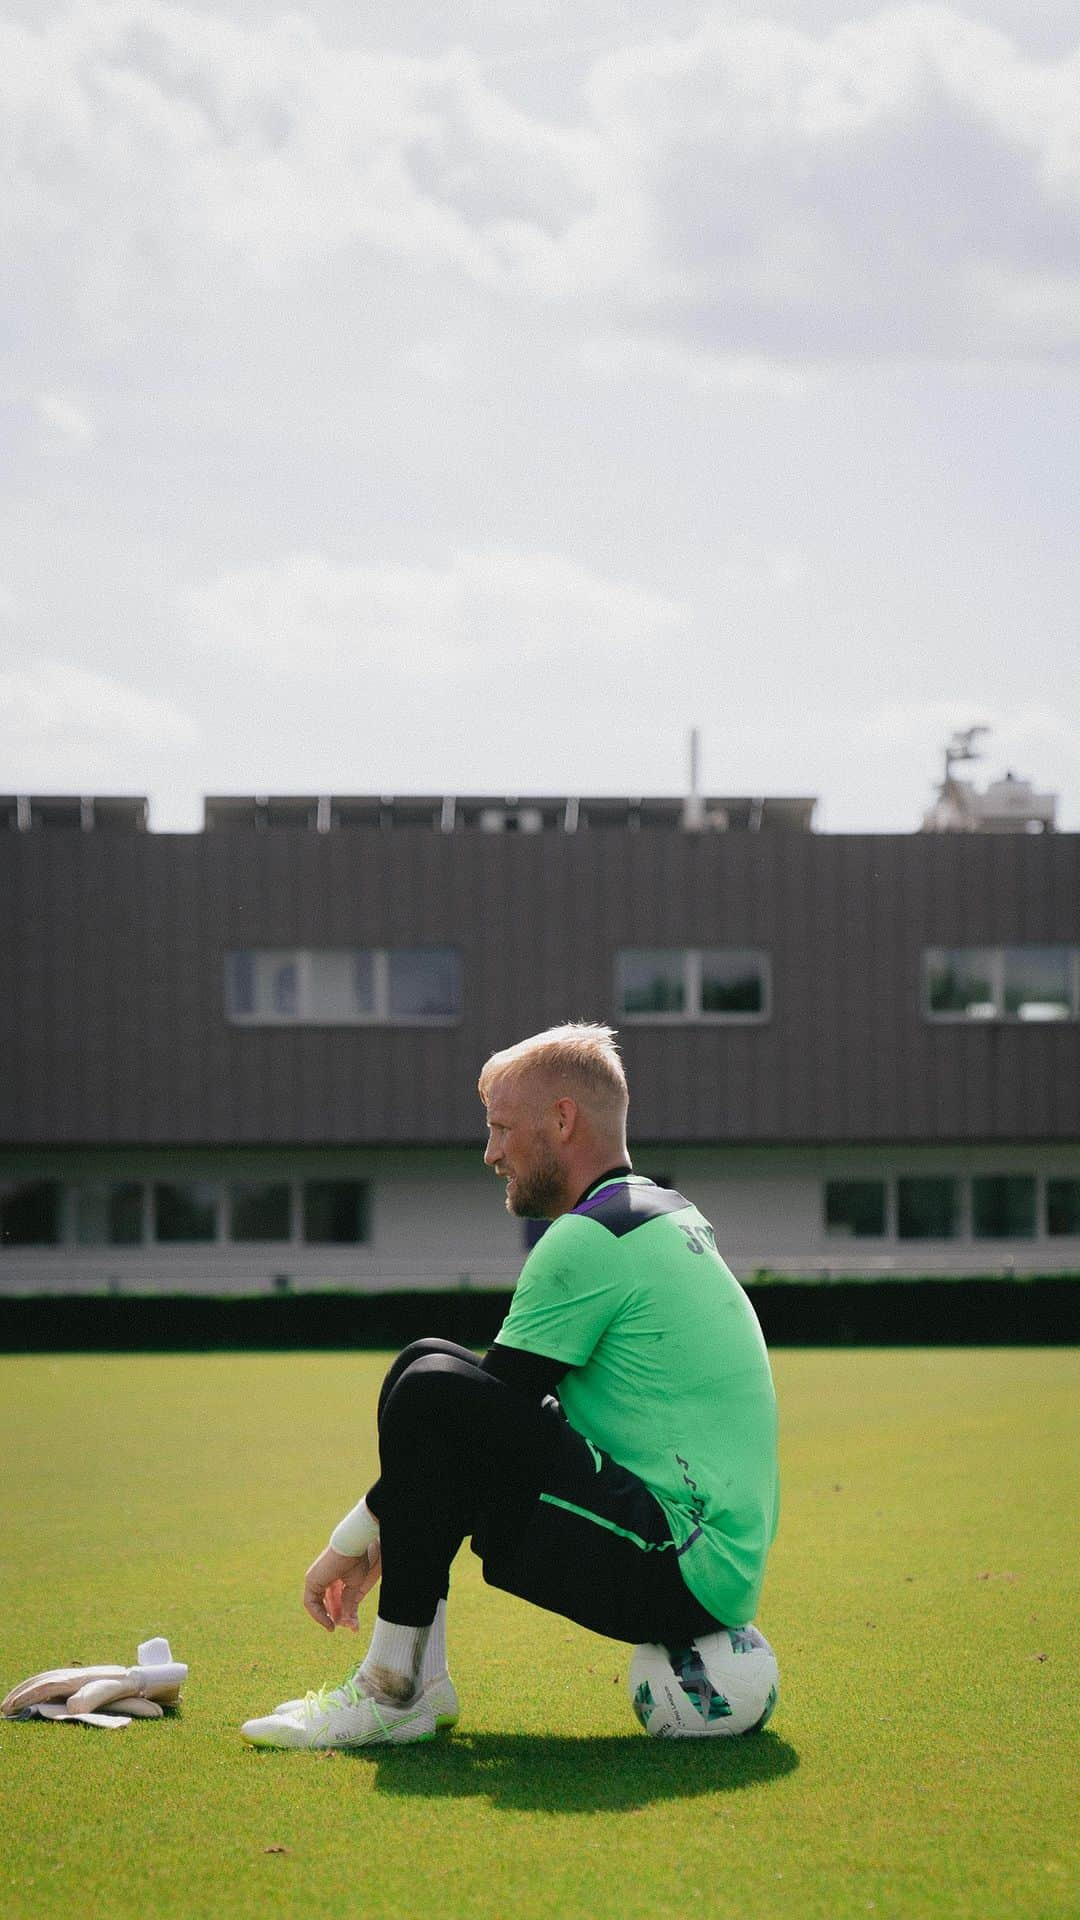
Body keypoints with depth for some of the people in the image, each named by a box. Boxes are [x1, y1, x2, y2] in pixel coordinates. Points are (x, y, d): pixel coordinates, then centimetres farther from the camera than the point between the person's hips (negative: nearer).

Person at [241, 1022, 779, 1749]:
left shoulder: (589, 1239, -13)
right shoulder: (667, 1219, 18)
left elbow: (488, 1412, -9)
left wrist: (354, 1538, 1)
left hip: (676, 1576, -10)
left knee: (432, 1392, -20)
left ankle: (394, 1690, -12)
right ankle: (418, 1676, 8)